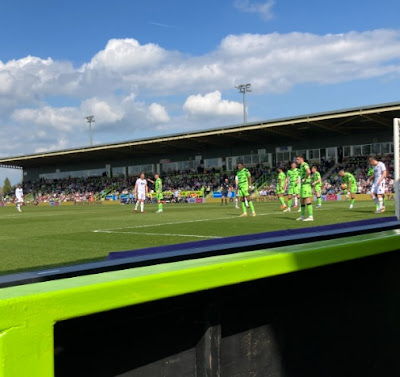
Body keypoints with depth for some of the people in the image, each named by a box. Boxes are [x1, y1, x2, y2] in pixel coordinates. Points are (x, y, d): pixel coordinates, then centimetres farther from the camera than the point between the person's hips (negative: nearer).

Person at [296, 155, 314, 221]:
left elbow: (308, 172, -31)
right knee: (301, 200, 13)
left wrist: (304, 179, -20)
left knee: (307, 200, -12)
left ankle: (310, 216, -14)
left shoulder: (304, 164, -11)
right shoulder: (302, 166, 21)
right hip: (303, 186, 11)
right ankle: (302, 216, 19)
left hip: (306, 185, -11)